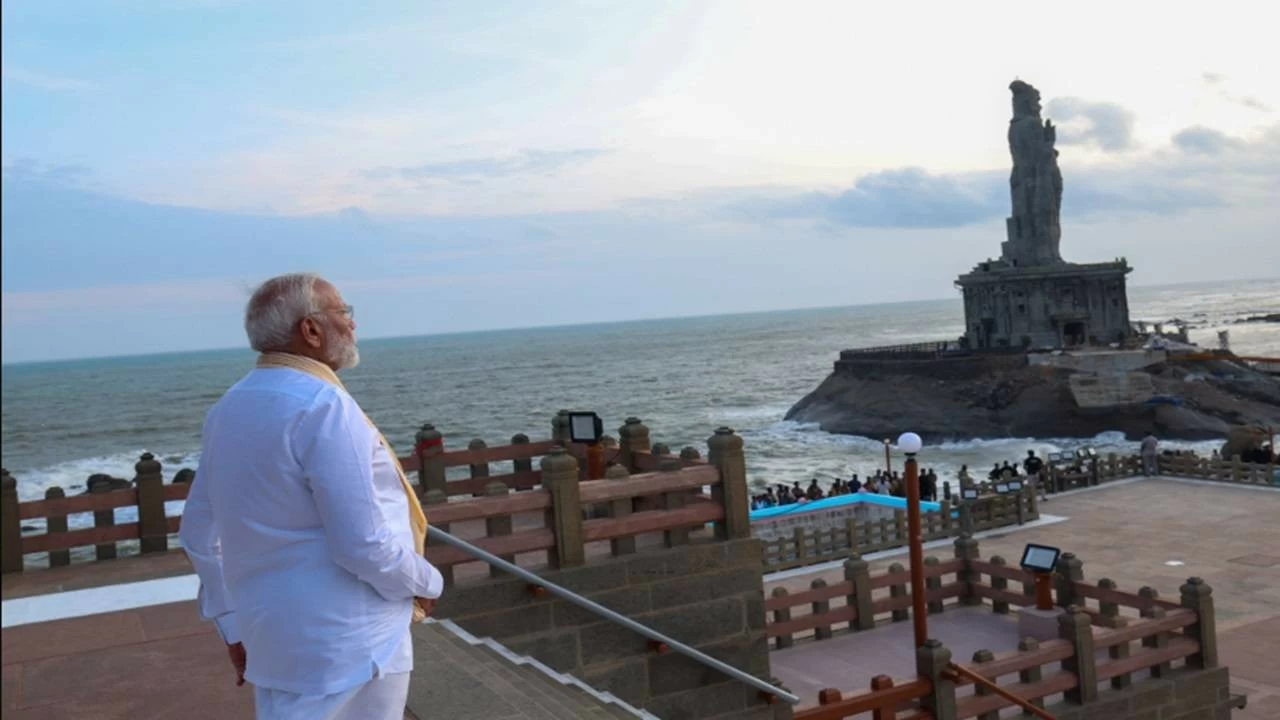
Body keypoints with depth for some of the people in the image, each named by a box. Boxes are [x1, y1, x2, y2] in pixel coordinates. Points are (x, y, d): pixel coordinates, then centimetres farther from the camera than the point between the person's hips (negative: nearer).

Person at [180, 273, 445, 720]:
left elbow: (198, 535, 12)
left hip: (273, 638, 8)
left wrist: (234, 626, 19)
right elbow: (365, 545, -24)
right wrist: (427, 583, -6)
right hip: (347, 641, -8)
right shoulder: (322, 407, -21)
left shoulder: (228, 409, 6)